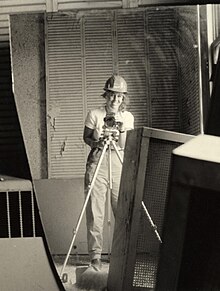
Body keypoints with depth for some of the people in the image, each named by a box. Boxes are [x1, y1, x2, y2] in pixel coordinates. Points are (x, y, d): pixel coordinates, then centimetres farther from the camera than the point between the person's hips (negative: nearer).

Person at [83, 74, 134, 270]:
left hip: (119, 164, 2)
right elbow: (86, 138, 9)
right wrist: (96, 143, -11)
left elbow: (125, 146, 0)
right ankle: (95, 254, 6)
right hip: (97, 162, -1)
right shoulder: (94, 114, 1)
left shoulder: (127, 117, 6)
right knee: (95, 211, -4)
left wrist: (122, 131, -19)